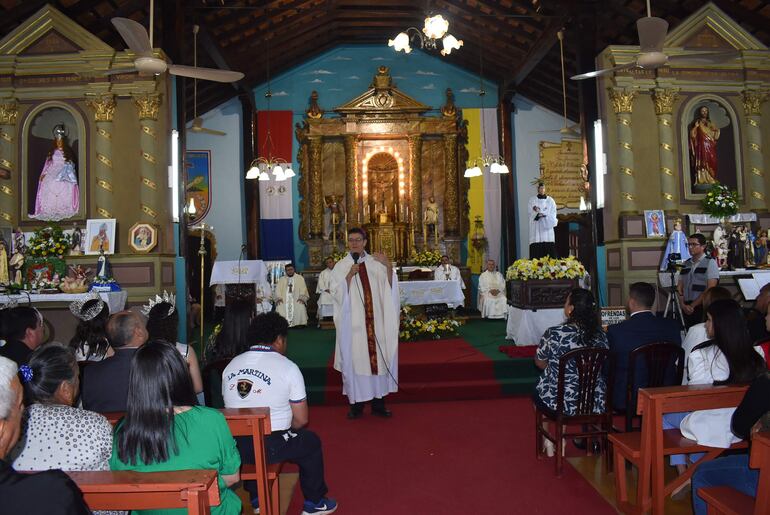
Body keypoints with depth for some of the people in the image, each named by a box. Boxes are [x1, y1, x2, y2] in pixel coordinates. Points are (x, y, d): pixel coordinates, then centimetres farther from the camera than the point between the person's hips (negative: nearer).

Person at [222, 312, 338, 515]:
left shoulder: (231, 365, 5)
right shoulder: (288, 367, -9)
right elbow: (301, 420, -7)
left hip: (234, 447, 5)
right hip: (270, 448, -5)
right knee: (311, 441, 21)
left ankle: (257, 499, 42)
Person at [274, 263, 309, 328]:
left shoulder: (300, 278, 13)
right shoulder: (282, 279, 18)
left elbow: (303, 289, 1)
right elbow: (278, 289, 7)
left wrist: (301, 297, -16)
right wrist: (279, 298, -12)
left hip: (296, 299, -1)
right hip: (284, 299, 2)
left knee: (300, 307, -31)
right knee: (279, 307, -28)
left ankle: (299, 324, -26)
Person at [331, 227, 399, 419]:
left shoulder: (375, 263, 7)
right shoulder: (341, 266, 2)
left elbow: (388, 288, -2)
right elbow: (338, 295, -7)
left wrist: (388, 266, -17)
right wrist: (349, 275, -19)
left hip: (375, 321, 2)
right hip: (352, 323, -2)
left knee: (378, 359, 5)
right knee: (354, 360, 1)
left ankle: (378, 403, 15)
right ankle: (356, 404, 11)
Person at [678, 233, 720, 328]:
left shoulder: (710, 263, -3)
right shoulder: (686, 264, 13)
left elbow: (710, 289, -10)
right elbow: (679, 287, 12)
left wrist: (693, 305, -11)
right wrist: (683, 305, -3)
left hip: (702, 307, -4)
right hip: (687, 309, 5)